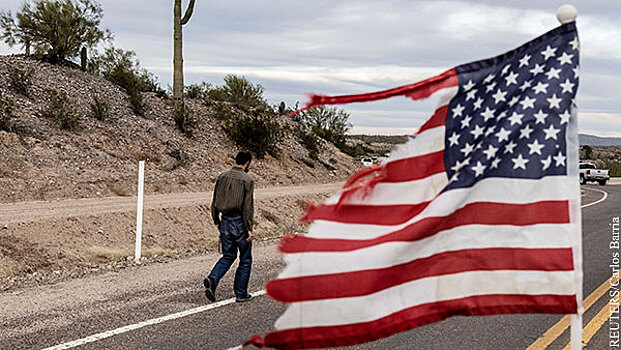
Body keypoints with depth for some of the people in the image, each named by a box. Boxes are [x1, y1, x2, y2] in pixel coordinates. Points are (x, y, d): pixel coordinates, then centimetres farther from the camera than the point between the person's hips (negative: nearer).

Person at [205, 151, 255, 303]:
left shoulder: (222, 177, 6)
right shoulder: (247, 180, -11)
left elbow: (214, 202, 9)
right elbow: (248, 207, -15)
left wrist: (217, 222, 18)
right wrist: (249, 228, -12)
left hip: (225, 222, 5)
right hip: (240, 223, -5)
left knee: (228, 256, 17)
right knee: (245, 259, 10)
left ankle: (212, 279, -6)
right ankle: (241, 293, 13)